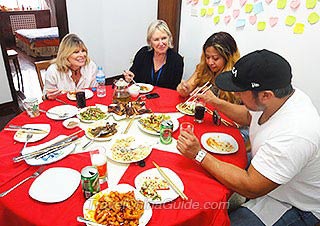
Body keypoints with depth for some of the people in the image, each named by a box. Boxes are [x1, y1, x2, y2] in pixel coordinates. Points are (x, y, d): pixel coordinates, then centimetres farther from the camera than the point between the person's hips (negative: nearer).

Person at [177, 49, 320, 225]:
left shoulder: (293, 135, -40)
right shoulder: (279, 95, -12)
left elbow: (250, 188, -32)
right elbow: (248, 116, 11)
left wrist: (199, 154, -30)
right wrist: (216, 102, -3)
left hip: (295, 207, -8)